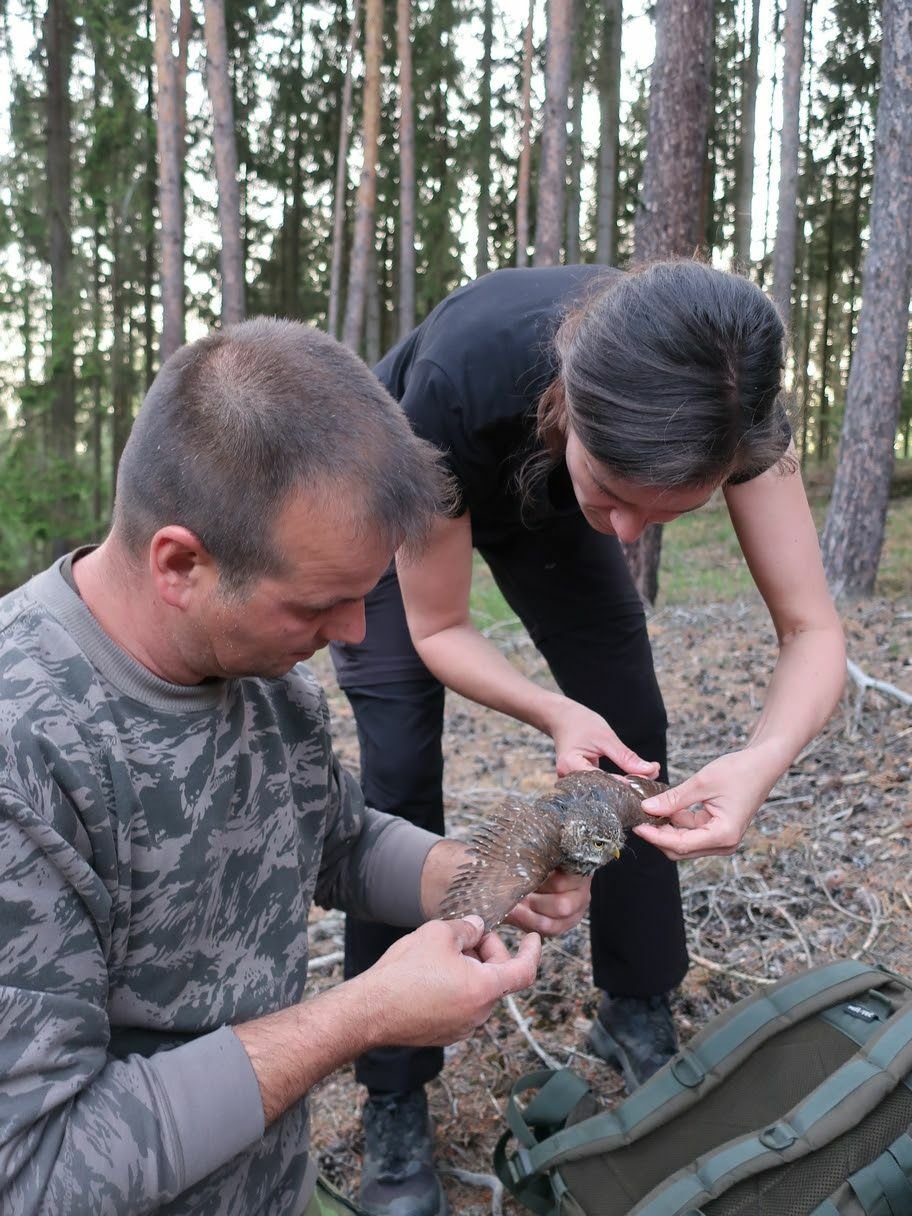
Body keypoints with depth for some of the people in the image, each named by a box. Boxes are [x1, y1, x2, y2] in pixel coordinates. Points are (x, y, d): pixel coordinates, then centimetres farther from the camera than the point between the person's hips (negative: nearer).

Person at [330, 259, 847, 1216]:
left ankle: (636, 1017, 22)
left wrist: (761, 762, -48)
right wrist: (555, 712, -44)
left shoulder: (725, 397, -35)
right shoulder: (460, 383, -43)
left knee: (632, 737, -1)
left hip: (541, 503, 3)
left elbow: (811, 630, -29)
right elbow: (436, 631, -27)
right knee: (400, 781, -11)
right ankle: (393, 1107, 5)